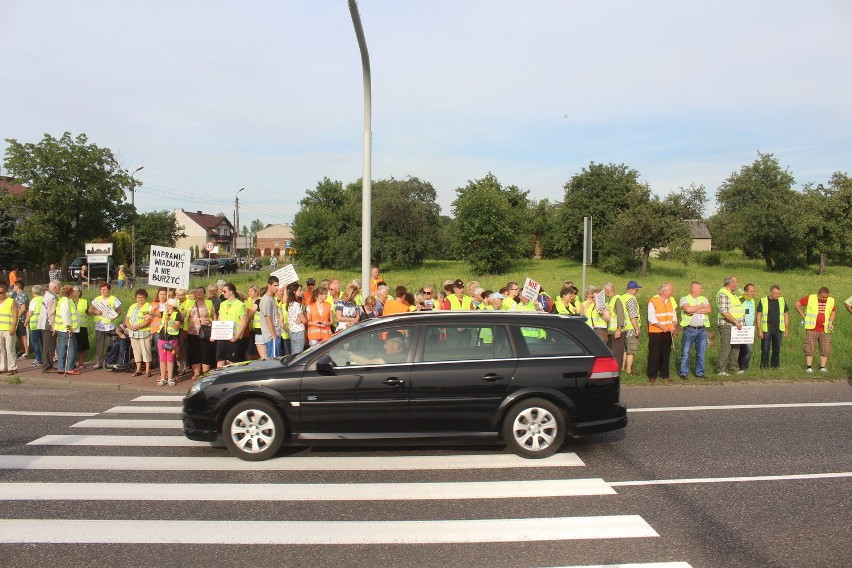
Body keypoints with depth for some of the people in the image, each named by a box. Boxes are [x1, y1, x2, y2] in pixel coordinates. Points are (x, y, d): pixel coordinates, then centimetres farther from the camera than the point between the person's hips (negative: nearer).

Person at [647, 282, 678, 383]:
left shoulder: (671, 300, 10)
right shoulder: (653, 301, -10)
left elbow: (674, 314, 14)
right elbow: (651, 318, -14)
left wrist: (673, 325, -3)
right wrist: (662, 327, -20)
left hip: (667, 332, 6)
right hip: (655, 332, -6)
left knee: (666, 353, 8)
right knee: (654, 354, -3)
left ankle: (664, 374, 17)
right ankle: (652, 375, 4)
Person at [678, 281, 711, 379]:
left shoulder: (704, 299, 13)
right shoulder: (684, 299, 0)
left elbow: (709, 310, -4)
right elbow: (688, 309, -19)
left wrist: (695, 310, -10)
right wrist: (701, 306, -5)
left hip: (702, 330, 4)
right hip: (689, 330, -4)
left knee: (702, 353, 8)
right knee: (685, 352, -1)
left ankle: (700, 373, 19)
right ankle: (683, 373, 8)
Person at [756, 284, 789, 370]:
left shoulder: (782, 300, 9)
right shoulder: (763, 301, -2)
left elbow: (786, 315, 14)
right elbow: (758, 316, -3)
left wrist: (786, 329, 9)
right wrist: (759, 330, -8)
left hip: (778, 329, 3)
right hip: (766, 329, -3)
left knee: (777, 349, 7)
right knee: (765, 349, -2)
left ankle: (774, 365, 16)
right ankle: (764, 366, 7)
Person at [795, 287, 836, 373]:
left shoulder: (831, 301, 5)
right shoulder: (810, 298, -5)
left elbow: (833, 311, 21)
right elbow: (797, 304, 3)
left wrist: (831, 322, 8)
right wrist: (804, 316, -1)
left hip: (825, 330, 3)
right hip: (812, 329, -3)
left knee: (825, 349, 3)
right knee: (809, 348, -3)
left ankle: (823, 367, 11)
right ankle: (809, 367, 2)